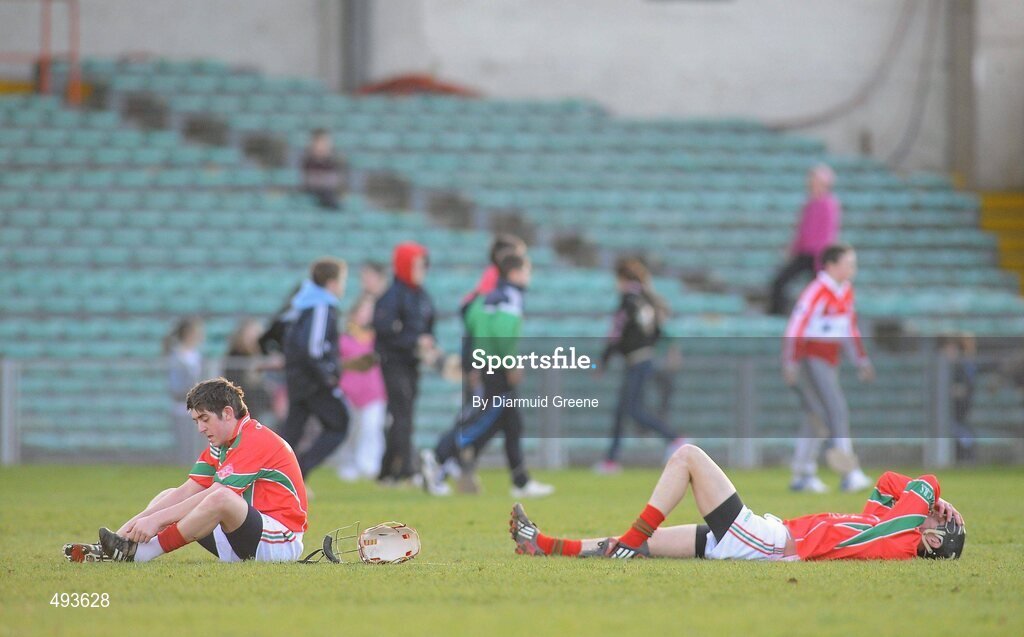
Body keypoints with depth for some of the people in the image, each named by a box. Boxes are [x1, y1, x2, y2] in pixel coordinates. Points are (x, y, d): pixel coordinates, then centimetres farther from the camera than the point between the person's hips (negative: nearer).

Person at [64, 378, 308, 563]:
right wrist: (139, 520, -9)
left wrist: (157, 519, -25)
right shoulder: (219, 447, 13)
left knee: (221, 499, -37)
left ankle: (139, 552, -29)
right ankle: (108, 552, -6)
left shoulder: (254, 440, -17)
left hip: (280, 542, -10)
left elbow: (214, 497, -24)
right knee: (169, 496, 13)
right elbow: (187, 492, 5)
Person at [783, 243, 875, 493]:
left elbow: (850, 330, 22)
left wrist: (862, 361, 19)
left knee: (817, 419, 10)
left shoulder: (846, 291, 13)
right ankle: (849, 474, -23)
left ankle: (802, 476, 16)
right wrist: (790, 364, -22)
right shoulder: (816, 292, -15)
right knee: (836, 412, -17)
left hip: (829, 363, 9)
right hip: (810, 359, -9)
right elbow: (796, 327, -18)